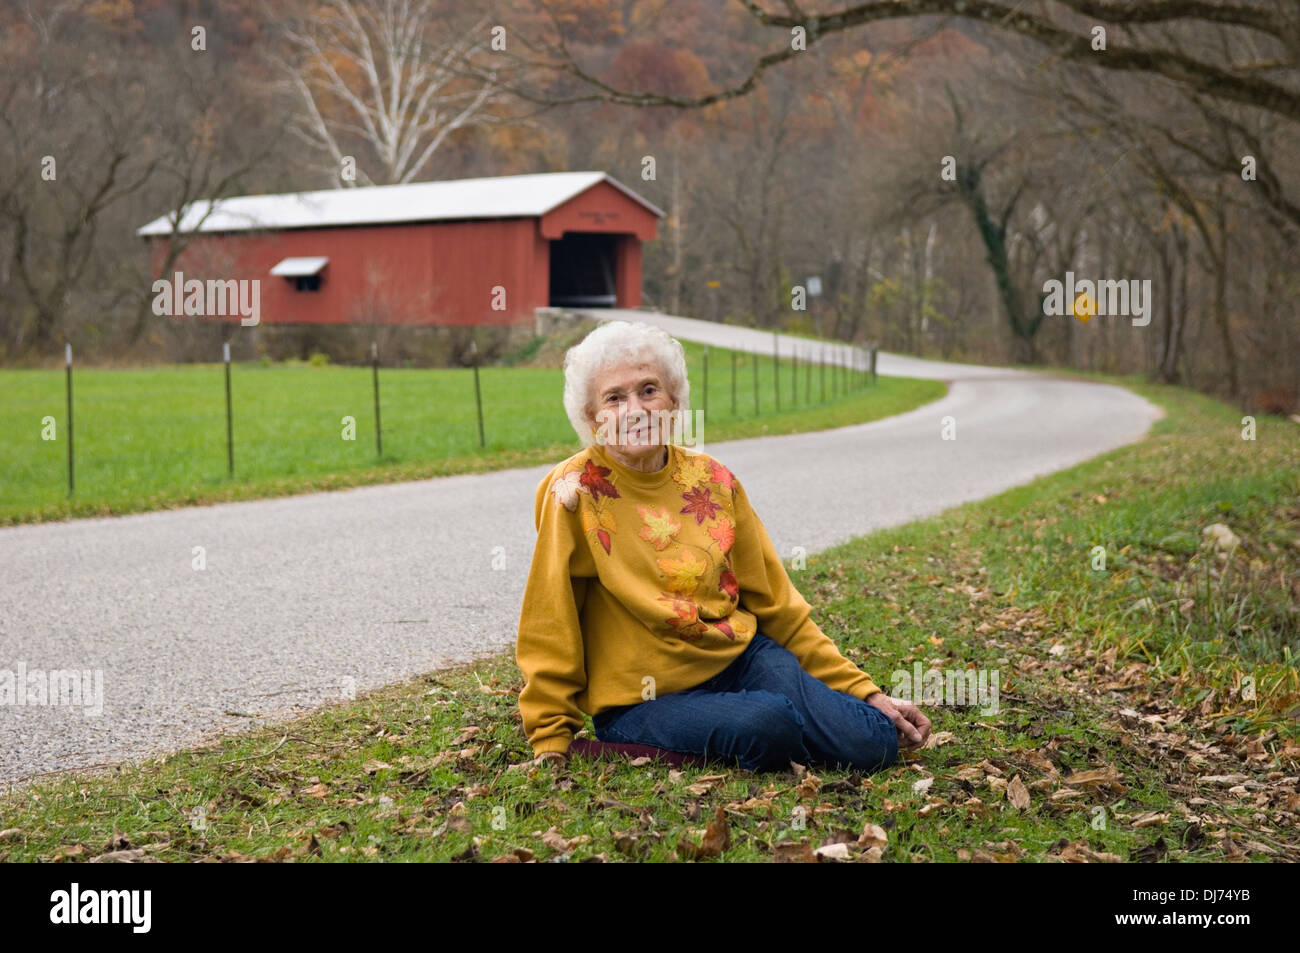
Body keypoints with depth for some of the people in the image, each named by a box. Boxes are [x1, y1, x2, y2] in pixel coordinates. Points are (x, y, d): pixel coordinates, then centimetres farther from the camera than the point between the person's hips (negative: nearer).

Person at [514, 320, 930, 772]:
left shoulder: (714, 482, 2)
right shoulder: (576, 492, -12)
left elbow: (779, 608, 8)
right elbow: (550, 632, -7)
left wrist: (866, 693, 5)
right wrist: (550, 743, -8)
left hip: (739, 658, 4)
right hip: (645, 700, -4)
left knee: (873, 746, -19)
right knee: (767, 725, -33)